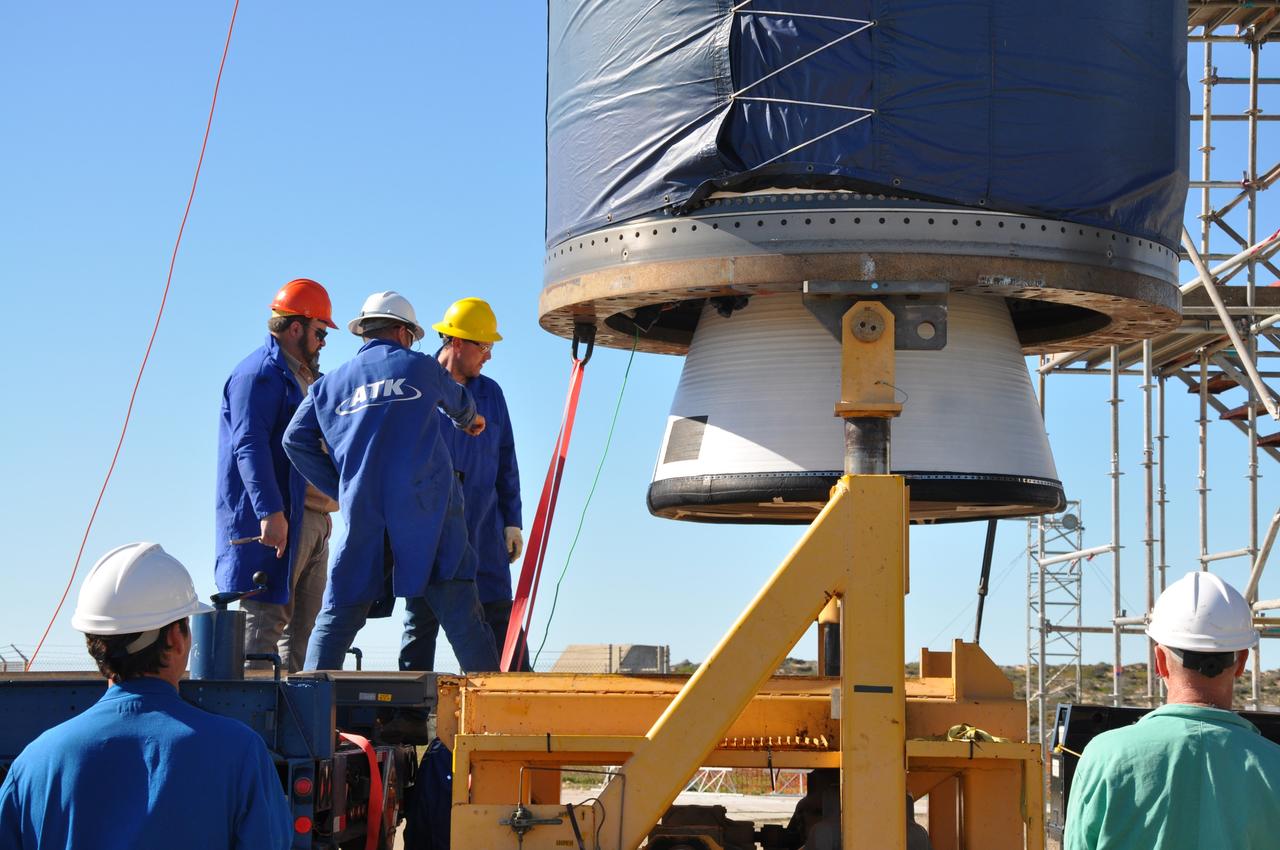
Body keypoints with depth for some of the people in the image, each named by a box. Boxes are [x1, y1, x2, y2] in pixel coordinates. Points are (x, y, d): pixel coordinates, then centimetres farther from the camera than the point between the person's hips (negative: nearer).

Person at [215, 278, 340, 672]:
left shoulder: (307, 376, 23)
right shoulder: (260, 373, -9)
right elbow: (249, 445, -19)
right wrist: (270, 512, -27)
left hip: (313, 519, 10)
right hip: (275, 521, -10)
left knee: (304, 627, 10)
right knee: (264, 622, -11)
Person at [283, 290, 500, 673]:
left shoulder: (332, 383, 16)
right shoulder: (419, 366, 10)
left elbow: (296, 439, 9)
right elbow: (459, 401, 30)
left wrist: (339, 489, 16)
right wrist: (471, 420, 53)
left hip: (362, 510, 2)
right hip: (425, 507, -2)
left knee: (339, 612, 6)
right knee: (458, 607, -1)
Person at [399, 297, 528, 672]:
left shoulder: (490, 393, 13)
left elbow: (505, 460, 17)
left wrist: (511, 520, 12)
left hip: (483, 527, 4)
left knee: (499, 614, 2)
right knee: (422, 615, 1)